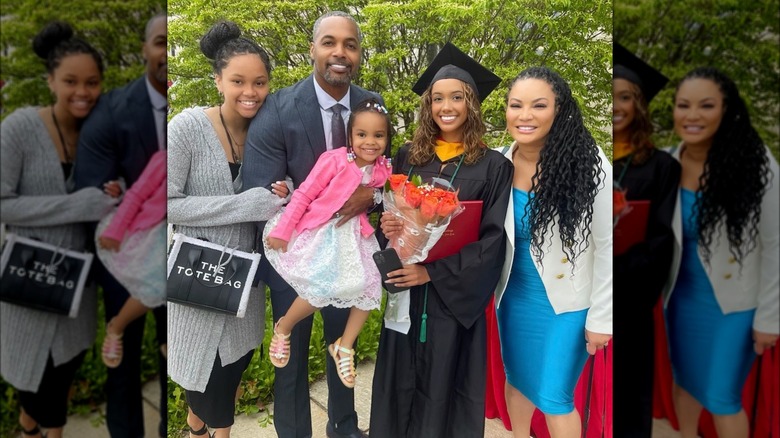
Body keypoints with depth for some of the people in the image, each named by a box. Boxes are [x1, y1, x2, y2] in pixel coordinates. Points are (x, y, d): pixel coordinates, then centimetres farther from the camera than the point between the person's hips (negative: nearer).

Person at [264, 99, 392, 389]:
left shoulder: (383, 170, -2)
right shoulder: (333, 160, -17)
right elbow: (304, 195, -13)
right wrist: (281, 231, -14)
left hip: (355, 234, 6)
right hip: (321, 232, -5)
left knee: (370, 288, -4)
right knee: (322, 290, -18)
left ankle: (344, 347, 17)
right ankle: (282, 329, 14)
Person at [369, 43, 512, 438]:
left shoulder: (492, 166, -4)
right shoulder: (407, 157, 6)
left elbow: (493, 239, -8)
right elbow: (387, 216, 11)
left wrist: (433, 272, -17)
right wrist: (387, 227, -13)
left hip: (456, 297, -2)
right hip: (407, 293, 3)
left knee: (446, 386, 8)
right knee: (402, 382, 12)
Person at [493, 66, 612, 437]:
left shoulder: (587, 161, -19)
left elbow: (606, 244, -14)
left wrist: (601, 317, -11)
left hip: (566, 302, -4)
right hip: (513, 296, 4)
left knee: (554, 397, 6)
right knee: (517, 378, 22)